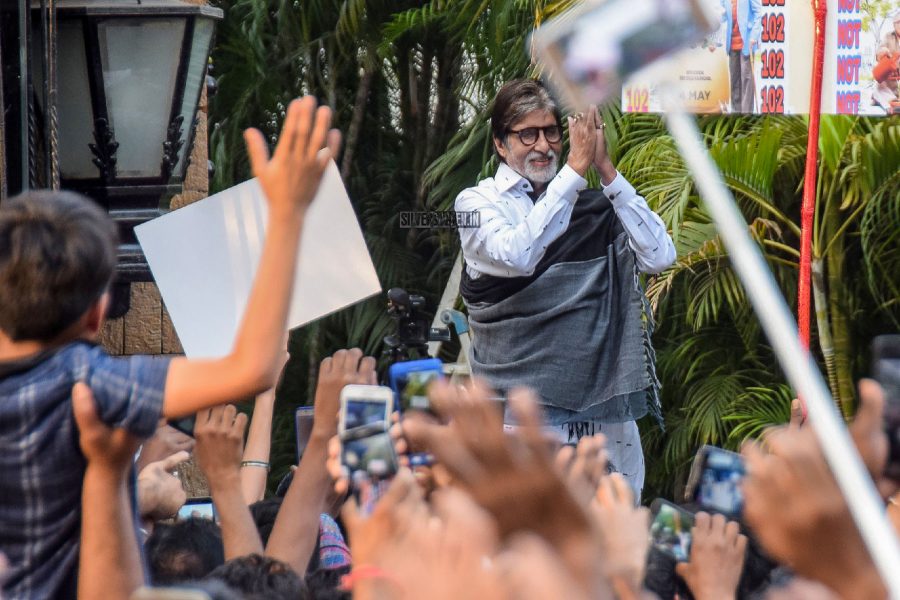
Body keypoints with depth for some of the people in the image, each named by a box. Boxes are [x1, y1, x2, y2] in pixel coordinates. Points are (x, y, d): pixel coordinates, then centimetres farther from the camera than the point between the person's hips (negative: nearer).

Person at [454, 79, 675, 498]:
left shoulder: (595, 206, 14)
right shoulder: (478, 203, 5)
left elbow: (659, 256, -1)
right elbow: (516, 255, -17)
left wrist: (607, 170, -6)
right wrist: (577, 168, -15)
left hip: (605, 407, 3)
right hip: (522, 409, -3)